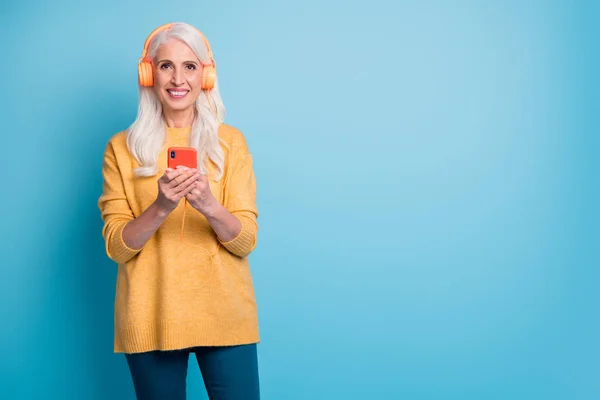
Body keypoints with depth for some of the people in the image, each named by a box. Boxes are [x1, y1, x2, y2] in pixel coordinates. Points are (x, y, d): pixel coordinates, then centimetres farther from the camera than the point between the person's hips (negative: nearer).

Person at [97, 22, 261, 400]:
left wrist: (210, 207, -22)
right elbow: (116, 246, -2)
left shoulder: (231, 142, 2)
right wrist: (160, 207, -20)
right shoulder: (122, 148, 2)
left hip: (225, 315, 0)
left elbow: (246, 241, -2)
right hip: (150, 318, 0)